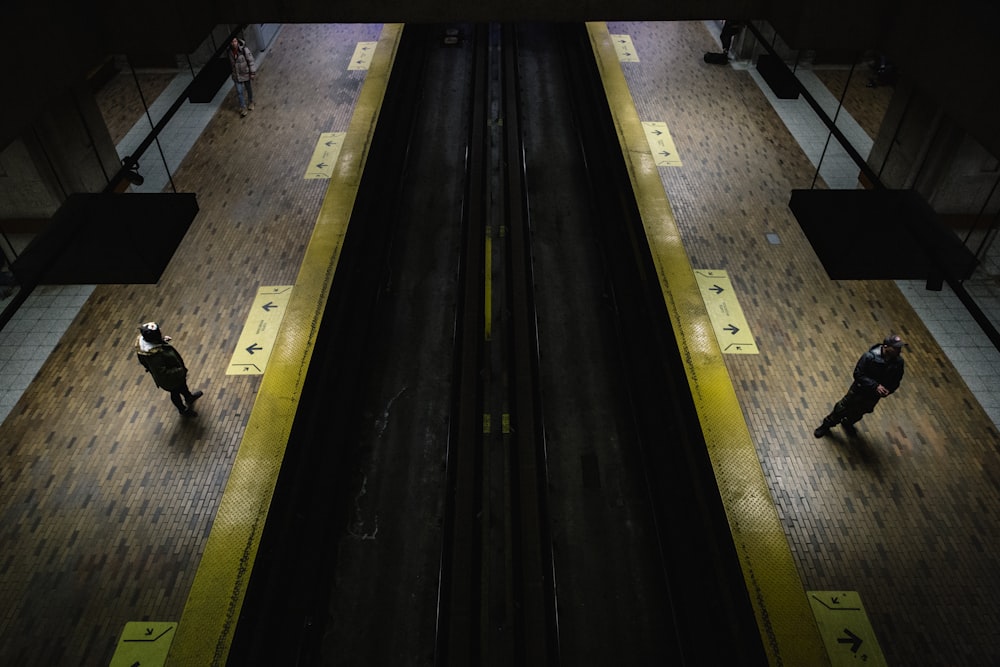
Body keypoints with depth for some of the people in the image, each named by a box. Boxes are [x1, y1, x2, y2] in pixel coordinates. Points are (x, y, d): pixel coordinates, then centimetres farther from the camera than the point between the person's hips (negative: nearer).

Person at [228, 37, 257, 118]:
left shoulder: (244, 50, -21)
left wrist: (253, 73, -15)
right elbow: (231, 63, 8)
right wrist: (232, 71, 17)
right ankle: (243, 109, 11)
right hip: (237, 75, 2)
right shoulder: (230, 52, -8)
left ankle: (250, 103, 43)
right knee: (239, 92, 1)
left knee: (249, 89, 18)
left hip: (246, 74, -2)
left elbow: (251, 61, -16)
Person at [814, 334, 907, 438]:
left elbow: (896, 381, -4)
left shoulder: (898, 362, -18)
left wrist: (888, 390, -22)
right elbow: (858, 374, -25)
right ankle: (826, 425, 38)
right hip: (860, 389, -4)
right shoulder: (870, 357, -31)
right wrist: (875, 385, -32)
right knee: (842, 408, 13)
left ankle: (847, 423, 57)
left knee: (858, 413, 26)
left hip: (874, 395, 4)